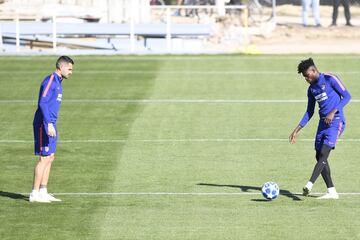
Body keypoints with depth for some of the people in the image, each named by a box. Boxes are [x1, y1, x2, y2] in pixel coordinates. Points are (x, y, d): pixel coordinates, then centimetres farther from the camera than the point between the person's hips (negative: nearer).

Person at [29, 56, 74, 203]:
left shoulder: (57, 82, 17)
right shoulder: (50, 81, -13)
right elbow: (42, 103, -22)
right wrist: (48, 124, -28)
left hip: (50, 125, 10)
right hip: (44, 124, -10)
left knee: (50, 158, 10)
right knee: (45, 158, -9)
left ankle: (43, 192, 13)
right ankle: (35, 194, -7)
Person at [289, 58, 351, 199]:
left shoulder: (329, 79, -6)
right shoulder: (311, 88, 15)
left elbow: (347, 96, -9)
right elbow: (309, 112, 21)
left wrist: (333, 112, -18)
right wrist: (297, 130, 14)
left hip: (335, 121, -8)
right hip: (323, 123, 8)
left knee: (323, 154, -19)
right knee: (319, 156, 2)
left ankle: (309, 185, -30)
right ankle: (332, 192, 4)